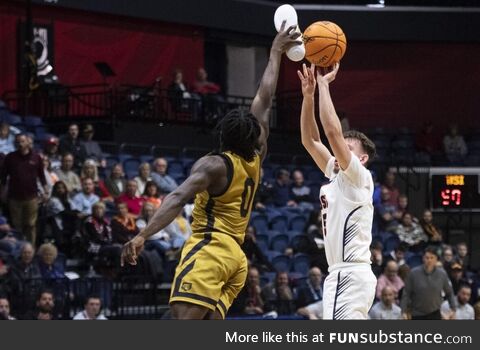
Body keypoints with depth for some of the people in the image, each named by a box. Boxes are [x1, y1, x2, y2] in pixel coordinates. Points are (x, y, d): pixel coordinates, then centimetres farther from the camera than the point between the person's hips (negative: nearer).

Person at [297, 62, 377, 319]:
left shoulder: (358, 177, -7)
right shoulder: (337, 177, 17)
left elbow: (333, 132, -18)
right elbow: (310, 140, 16)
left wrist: (324, 85, -11)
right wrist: (308, 95, 7)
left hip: (350, 276, -10)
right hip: (342, 274, 10)